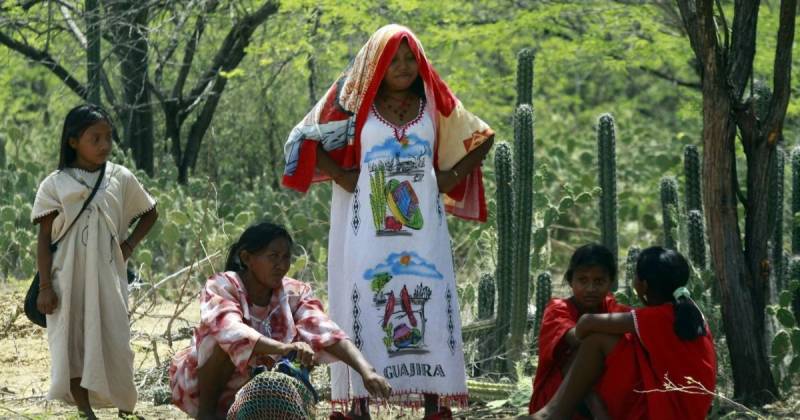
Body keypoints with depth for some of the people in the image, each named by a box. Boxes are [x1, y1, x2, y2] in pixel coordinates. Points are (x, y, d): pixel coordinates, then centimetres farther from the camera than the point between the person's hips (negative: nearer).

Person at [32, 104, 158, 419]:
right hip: (68, 278, -1)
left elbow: (150, 214, 17)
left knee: (115, 342, 0)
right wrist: (45, 286, -6)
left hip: (107, 276, 1)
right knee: (73, 342, -1)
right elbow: (44, 238, -1)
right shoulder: (55, 185, -2)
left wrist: (130, 244, 2)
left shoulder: (120, 178, 2)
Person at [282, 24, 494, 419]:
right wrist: (340, 176, -6)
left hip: (423, 228, 2)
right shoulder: (355, 102, 2)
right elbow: (306, 139, 3)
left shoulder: (435, 104, 8)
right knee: (364, 308, -5)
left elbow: (481, 138, 19)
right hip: (368, 229, -2)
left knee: (430, 309, -3)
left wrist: (452, 176, 7)